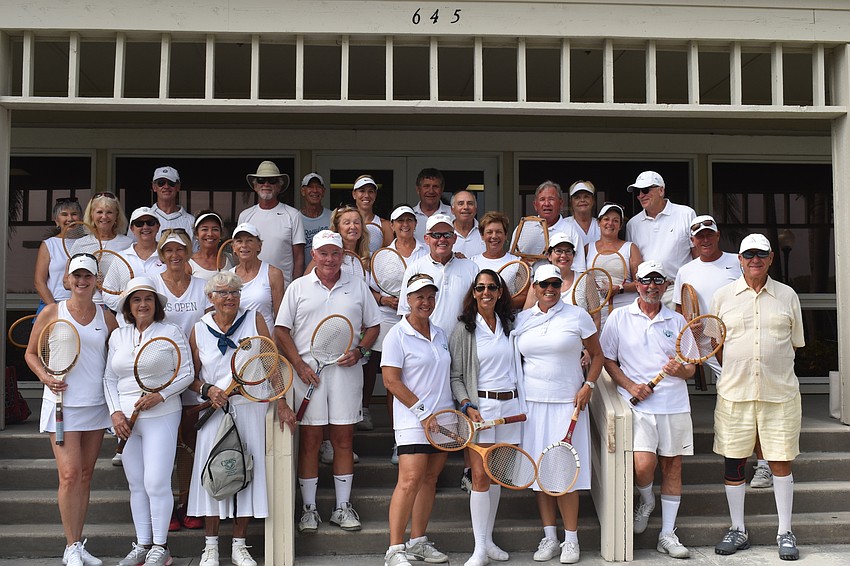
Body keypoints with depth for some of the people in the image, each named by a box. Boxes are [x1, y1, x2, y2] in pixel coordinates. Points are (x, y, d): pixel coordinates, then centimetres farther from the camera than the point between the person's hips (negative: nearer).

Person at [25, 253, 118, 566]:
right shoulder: (52, 312, -1)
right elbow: (31, 353, 6)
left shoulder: (106, 317, 6)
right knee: (70, 475, -10)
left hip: (96, 405, 3)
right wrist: (45, 377, -12)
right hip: (62, 403, -3)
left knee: (85, 475, 9)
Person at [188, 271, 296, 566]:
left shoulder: (254, 320, 2)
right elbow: (192, 376, 9)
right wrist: (206, 390, -12)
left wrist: (281, 404, -2)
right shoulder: (199, 329, 4)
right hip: (214, 410, 0)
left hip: (251, 409, 0)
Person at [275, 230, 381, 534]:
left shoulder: (358, 286, 9)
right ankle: (309, 508, 11)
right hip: (307, 370, -1)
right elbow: (281, 330, 4)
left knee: (343, 439, 4)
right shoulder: (298, 287, 6)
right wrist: (299, 365, -8)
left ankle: (343, 507, 13)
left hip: (346, 370, 1)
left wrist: (359, 351, -6)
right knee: (309, 439, 2)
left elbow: (373, 326, 13)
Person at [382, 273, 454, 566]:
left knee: (430, 479, 10)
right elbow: (391, 380, -12)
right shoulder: (397, 335, -7)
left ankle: (418, 541, 19)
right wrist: (423, 411, -15)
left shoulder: (440, 334, 14)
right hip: (412, 421, -7)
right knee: (410, 480, -13)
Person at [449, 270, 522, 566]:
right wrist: (467, 406, -14)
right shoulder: (464, 329, -2)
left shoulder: (509, 324, 10)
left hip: (510, 405, 4)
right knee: (480, 476, -7)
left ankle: (488, 539, 21)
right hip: (481, 406, -4)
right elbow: (455, 376, -2)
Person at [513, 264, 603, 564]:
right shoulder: (522, 319, 9)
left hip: (567, 403, -3)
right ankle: (549, 537, 15)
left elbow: (597, 355, 6)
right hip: (532, 403, 3)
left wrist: (588, 386, -7)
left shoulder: (577, 316, 1)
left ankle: (571, 539, 7)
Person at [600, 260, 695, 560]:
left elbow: (690, 369, 11)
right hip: (637, 404, -3)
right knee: (643, 464, -17)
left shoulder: (677, 321, 10)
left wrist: (680, 370, -12)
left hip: (674, 405, 3)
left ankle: (667, 534, 17)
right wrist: (630, 385, -10)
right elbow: (607, 360, 4)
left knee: (672, 466, 5)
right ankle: (646, 501, 19)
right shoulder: (620, 318, 4)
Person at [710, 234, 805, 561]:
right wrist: (737, 370, 6)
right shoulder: (723, 296, 4)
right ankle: (738, 530, 20)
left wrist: (773, 364, 5)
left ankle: (785, 533, 18)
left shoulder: (787, 296, 6)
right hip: (734, 393, 0)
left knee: (781, 461, 4)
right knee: (733, 462, 5)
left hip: (780, 393, 0)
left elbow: (795, 343, 13)